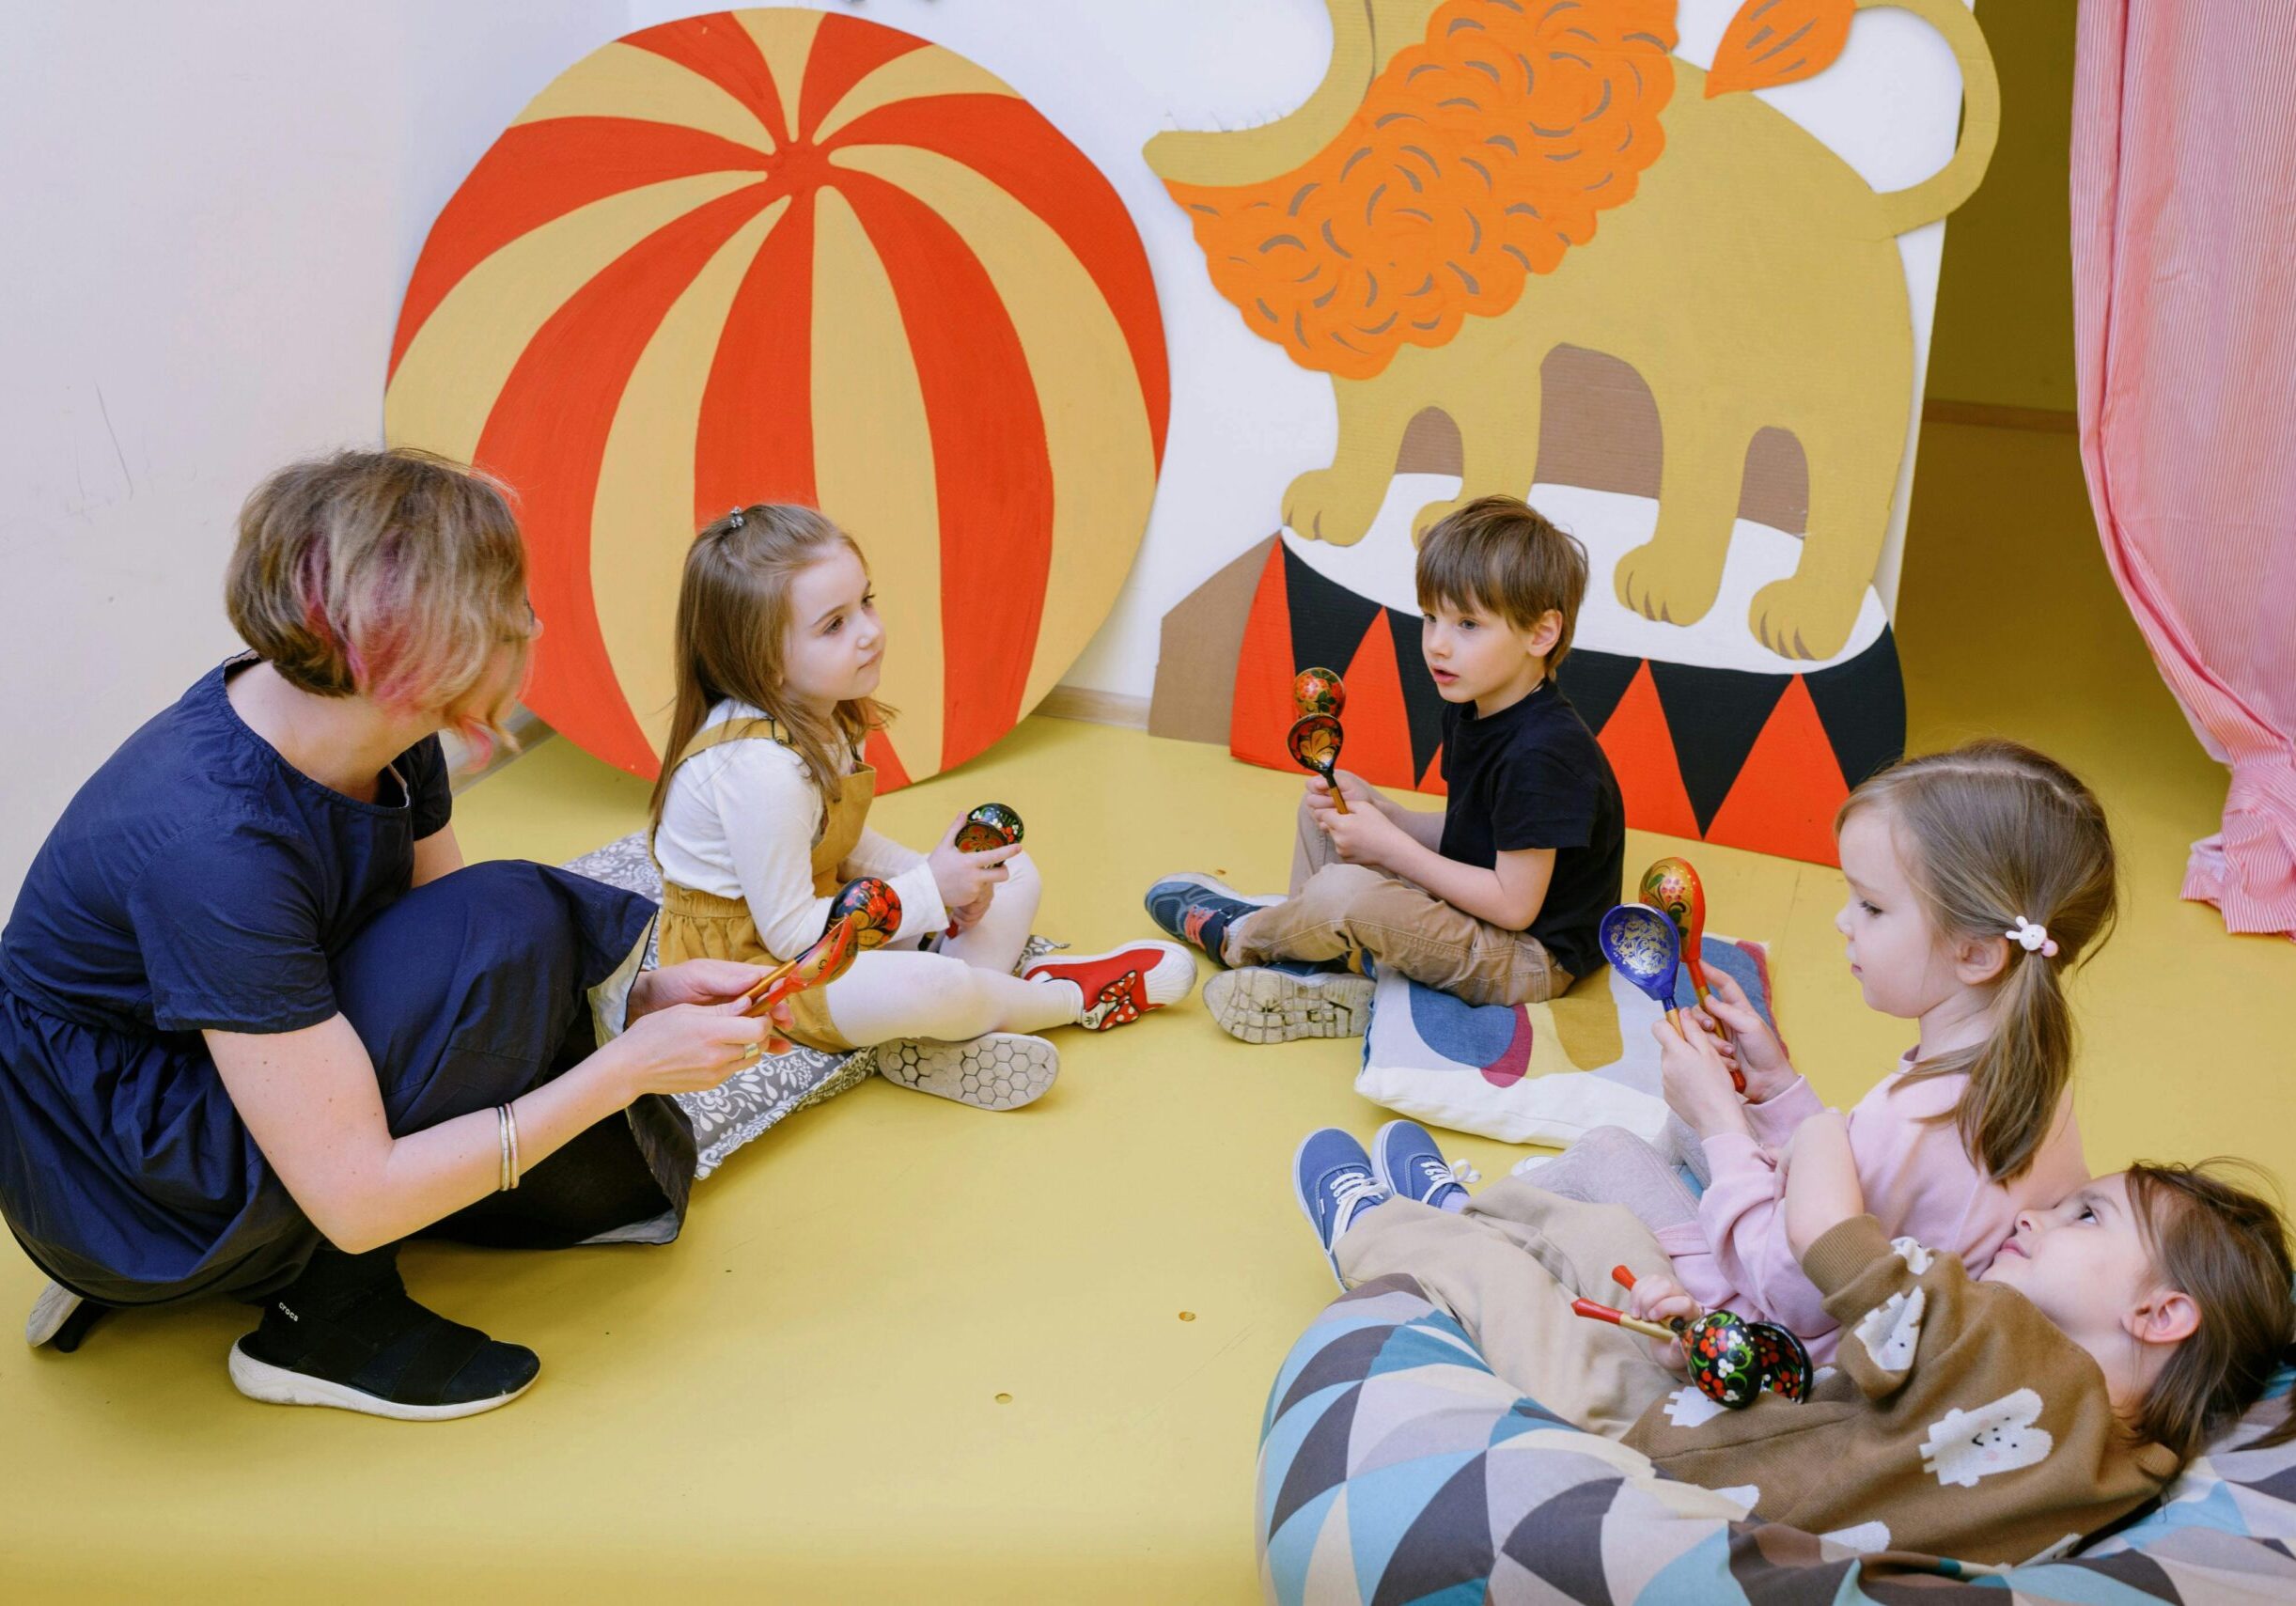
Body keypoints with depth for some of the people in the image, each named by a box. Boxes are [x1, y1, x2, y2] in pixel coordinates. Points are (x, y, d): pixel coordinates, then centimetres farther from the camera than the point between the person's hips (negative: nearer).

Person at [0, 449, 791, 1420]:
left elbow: (457, 968, 5)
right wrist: (627, 1066, -26)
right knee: (506, 928, -25)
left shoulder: (385, 738, -9)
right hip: (104, 1184, -8)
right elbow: (356, 1200, -31)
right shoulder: (214, 845, -34)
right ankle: (325, 1311, -10)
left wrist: (638, 996, -11)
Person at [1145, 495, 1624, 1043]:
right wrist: (1377, 810, -5)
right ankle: (1316, 967, -3)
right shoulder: (1469, 710, 4)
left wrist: (1391, 848, -21)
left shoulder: (1541, 755, -27)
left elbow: (1514, 905, -26)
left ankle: (1238, 932, 1)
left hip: (1532, 961, -10)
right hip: (1465, 905, 10)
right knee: (1323, 806, 13)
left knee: (1346, 892, -32)